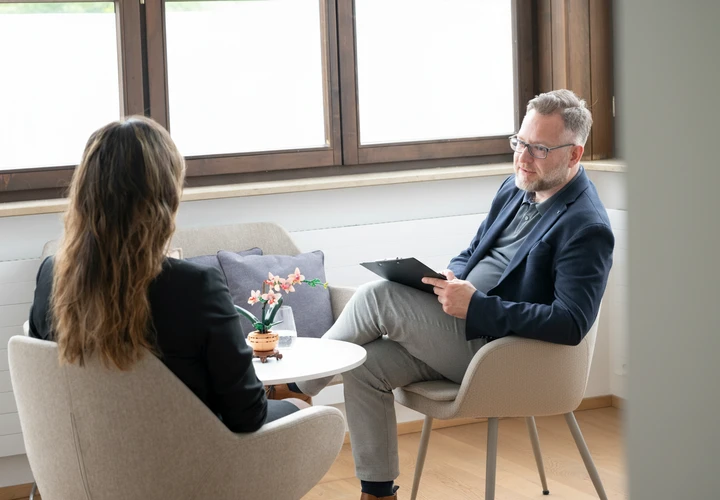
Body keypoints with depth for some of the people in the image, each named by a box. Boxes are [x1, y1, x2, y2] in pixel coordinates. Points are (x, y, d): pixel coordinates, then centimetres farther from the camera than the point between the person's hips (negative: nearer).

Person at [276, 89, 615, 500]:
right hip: (464, 327, 9)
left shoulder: (587, 228, -16)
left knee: (377, 297, -19)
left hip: (494, 349, -9)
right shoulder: (517, 188, 11)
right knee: (364, 365, -8)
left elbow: (572, 324, -25)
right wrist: (451, 279, -3)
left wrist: (476, 306, -27)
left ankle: (301, 382, 6)